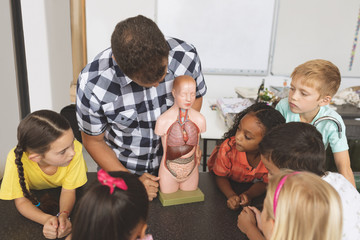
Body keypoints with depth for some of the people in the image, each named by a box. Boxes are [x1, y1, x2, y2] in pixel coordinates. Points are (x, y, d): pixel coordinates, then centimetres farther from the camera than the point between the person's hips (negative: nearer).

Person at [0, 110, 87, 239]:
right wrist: (47, 219, -38)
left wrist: (63, 215, -38)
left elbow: (68, 190, -19)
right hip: (36, 196, 2)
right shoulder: (16, 159, -34)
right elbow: (21, 200, -21)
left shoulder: (76, 149, -34)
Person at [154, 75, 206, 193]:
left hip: (191, 170, 3)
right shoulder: (163, 120, -18)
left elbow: (195, 145, 3)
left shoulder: (199, 119, -9)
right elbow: (166, 149, -8)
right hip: (169, 170, -2)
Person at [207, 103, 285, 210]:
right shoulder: (228, 148, -33)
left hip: (250, 186, 3)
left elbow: (263, 182, -13)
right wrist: (231, 195, -37)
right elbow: (221, 177, -18)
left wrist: (248, 195, -33)